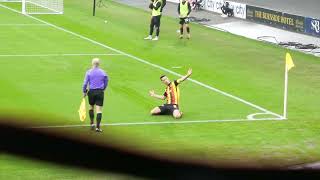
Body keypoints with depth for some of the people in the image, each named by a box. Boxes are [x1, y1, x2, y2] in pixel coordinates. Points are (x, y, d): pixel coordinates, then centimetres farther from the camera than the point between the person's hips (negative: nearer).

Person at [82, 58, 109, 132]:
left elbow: (85, 83, -6)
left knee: (91, 107, 22)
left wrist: (84, 92, 5)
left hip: (91, 92, 0)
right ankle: (98, 127, -6)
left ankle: (92, 123, 18)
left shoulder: (89, 72, -5)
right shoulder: (103, 72, 0)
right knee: (99, 110, -1)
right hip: (100, 92, 0)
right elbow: (106, 83, 8)